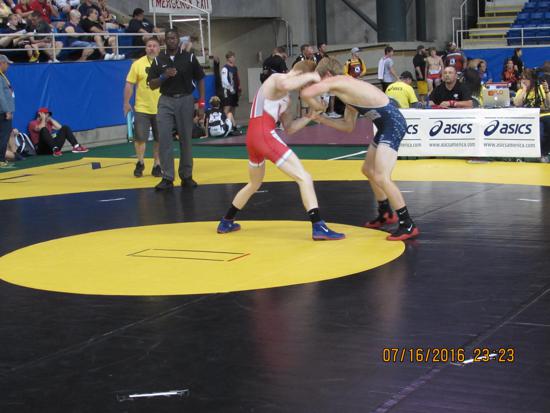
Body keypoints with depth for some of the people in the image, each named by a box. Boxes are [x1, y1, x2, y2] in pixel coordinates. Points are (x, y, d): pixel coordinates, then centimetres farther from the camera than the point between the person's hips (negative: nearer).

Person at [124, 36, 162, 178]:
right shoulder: (138, 64, -2)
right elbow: (129, 84, 1)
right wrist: (126, 103, -2)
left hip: (160, 109, 1)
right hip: (142, 108, -1)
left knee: (159, 139, 6)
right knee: (140, 138, 0)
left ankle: (157, 166, 19)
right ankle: (140, 163, 19)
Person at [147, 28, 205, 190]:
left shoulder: (189, 57, 2)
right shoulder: (158, 60, 5)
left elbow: (200, 79, 5)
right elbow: (152, 85, 5)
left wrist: (201, 102, -3)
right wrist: (164, 76, -14)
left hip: (185, 100, 0)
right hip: (166, 101, 1)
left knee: (186, 139, 6)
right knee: (164, 139, -8)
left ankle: (186, 176, 16)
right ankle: (167, 177, -4)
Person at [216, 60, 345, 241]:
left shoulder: (286, 98, 25)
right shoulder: (277, 78, -2)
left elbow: (289, 128, 23)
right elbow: (285, 85, -29)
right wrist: (310, 76, -16)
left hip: (253, 137, 10)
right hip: (264, 135, -10)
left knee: (254, 184, 31)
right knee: (303, 177, -11)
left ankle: (226, 222, 40)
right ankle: (318, 227, -18)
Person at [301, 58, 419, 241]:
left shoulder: (336, 81, -10)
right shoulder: (348, 91, 19)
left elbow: (306, 93, -21)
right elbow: (348, 126, 24)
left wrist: (319, 108, -1)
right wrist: (321, 119, 21)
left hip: (393, 124, -11)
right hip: (387, 125, 11)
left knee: (380, 177, -17)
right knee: (368, 170, 24)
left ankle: (408, 225, -11)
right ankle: (386, 214, 38)